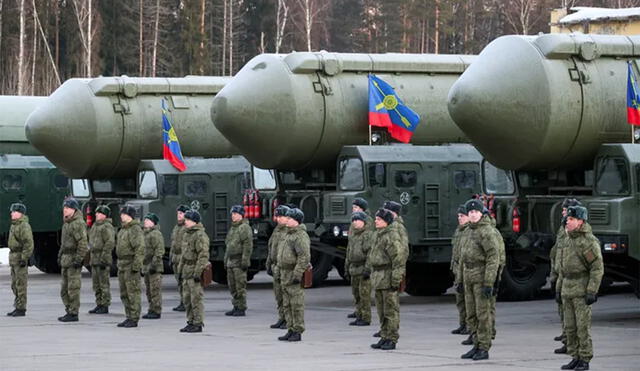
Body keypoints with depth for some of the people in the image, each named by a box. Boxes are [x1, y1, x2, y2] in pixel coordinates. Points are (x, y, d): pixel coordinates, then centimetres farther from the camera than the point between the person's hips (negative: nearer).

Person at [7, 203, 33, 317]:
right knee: (15, 285, 13)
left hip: (20, 259, -10)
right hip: (13, 258, 10)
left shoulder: (24, 226, -15)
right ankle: (17, 307, 20)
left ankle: (21, 309, -5)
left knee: (20, 284, -8)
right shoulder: (14, 225, 18)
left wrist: (24, 258, -23)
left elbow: (29, 243, -21)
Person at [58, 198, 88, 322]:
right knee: (64, 289, 13)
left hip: (74, 259, -10)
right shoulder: (66, 223, 17)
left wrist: (78, 259, -22)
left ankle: (74, 313, -5)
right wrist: (60, 255, 22)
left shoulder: (78, 223, -14)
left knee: (73, 288, -8)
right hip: (65, 259, 10)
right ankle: (69, 311, 20)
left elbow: (83, 243, -20)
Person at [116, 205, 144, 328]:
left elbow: (140, 249, -20)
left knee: (133, 293, -7)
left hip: (131, 265, -10)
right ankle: (129, 317, 18)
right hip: (122, 265, 10)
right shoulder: (123, 229, 18)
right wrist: (119, 264, 22)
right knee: (124, 294, 12)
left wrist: (136, 265, -23)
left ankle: (134, 319, -5)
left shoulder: (135, 229, -13)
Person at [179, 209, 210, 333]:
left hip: (196, 271, -10)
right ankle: (191, 323, 18)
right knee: (187, 298, 11)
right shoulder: (187, 234, 18)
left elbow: (203, 255, -20)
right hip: (187, 271, 10)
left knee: (196, 299, -8)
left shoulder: (200, 235, -14)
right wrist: (181, 269, 22)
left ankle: (198, 324, -4)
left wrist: (198, 272, -23)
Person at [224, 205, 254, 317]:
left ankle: (241, 309, -4)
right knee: (232, 286, 11)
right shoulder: (232, 228, 20)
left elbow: (248, 246, -17)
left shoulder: (245, 228, -10)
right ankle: (236, 307, 18)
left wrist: (245, 261, -21)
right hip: (231, 261, 9)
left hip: (239, 262, -9)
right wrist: (226, 260, 23)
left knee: (240, 286, -7)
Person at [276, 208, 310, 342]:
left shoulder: (301, 236, -14)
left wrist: (297, 274, -24)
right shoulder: (289, 235, 18)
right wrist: (280, 271, 23)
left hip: (294, 275, -10)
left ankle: (298, 332, -4)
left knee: (296, 305, -7)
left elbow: (304, 257, -21)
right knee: (287, 305, 11)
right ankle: (290, 330, 16)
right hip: (285, 275, 10)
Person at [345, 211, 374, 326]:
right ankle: (359, 317, 17)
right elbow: (349, 252, 25)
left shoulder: (369, 234, -9)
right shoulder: (353, 235, 18)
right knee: (356, 294, 10)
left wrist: (368, 269, -21)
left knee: (364, 294, -8)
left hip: (364, 268, -8)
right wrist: (347, 267, 22)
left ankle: (366, 318, -5)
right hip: (354, 268, 8)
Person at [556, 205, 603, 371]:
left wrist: (592, 292, -21)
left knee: (583, 326, -7)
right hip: (568, 290, 8)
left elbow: (598, 268, -16)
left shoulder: (590, 241, -13)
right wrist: (558, 289, 17)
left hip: (583, 291, -8)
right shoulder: (568, 241, 13)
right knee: (570, 327, 7)